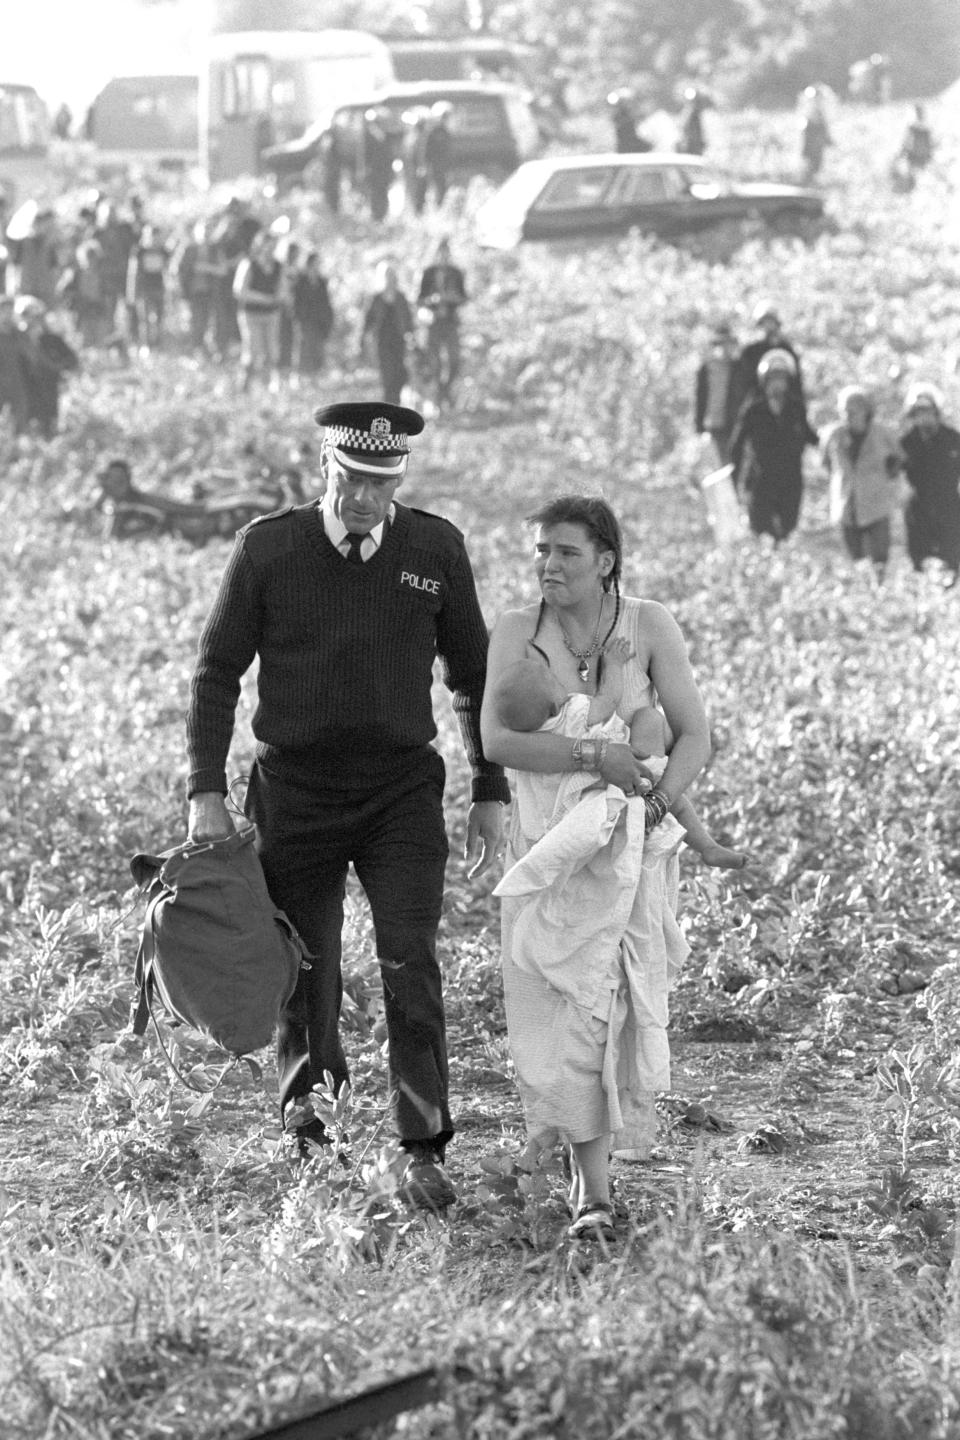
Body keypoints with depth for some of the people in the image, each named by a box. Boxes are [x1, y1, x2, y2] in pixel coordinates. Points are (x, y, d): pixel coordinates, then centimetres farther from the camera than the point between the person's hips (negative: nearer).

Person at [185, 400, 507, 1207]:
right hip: (295, 786, 0)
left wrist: (491, 793, 9)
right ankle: (307, 1092, 38)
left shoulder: (435, 549, -1)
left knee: (411, 966, -12)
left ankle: (424, 1150, -5)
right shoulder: (268, 549, -5)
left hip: (402, 786, 0)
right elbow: (218, 671, 2)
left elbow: (473, 675, 9)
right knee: (306, 968, 9)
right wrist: (206, 791, -4)